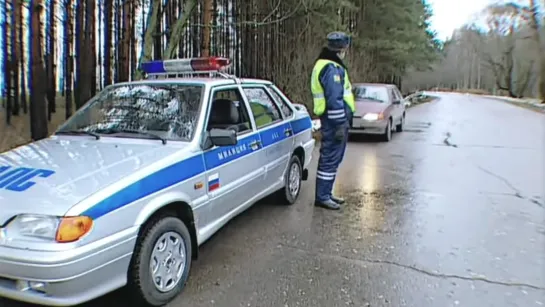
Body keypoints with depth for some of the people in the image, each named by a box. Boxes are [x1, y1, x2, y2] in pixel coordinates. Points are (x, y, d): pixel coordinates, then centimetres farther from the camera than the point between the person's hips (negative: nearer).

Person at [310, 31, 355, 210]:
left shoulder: (324, 65, 18)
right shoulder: (332, 68, -16)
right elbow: (335, 99, -22)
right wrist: (340, 124, -20)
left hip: (330, 119, 11)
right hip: (334, 120, -11)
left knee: (330, 157, 15)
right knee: (330, 158, -6)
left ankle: (326, 193, 24)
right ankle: (322, 197, 1)